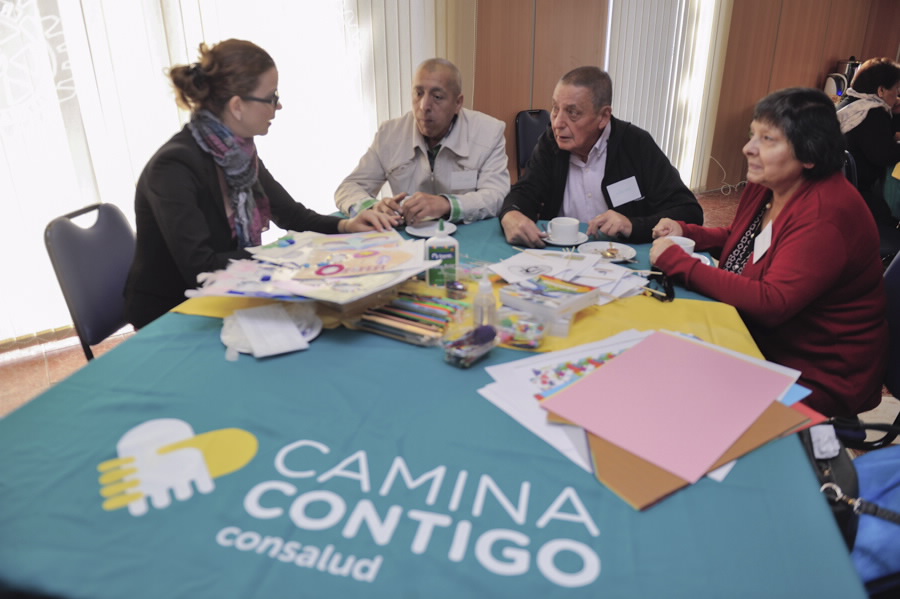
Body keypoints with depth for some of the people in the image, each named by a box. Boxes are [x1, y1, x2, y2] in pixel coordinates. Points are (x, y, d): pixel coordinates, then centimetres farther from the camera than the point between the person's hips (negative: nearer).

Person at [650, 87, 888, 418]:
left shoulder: (827, 215, -26)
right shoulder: (765, 185, 0)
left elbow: (771, 303, -33)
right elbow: (736, 238, 19)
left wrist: (676, 261, -29)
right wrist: (684, 232, -2)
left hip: (820, 378, -8)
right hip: (760, 343, 8)